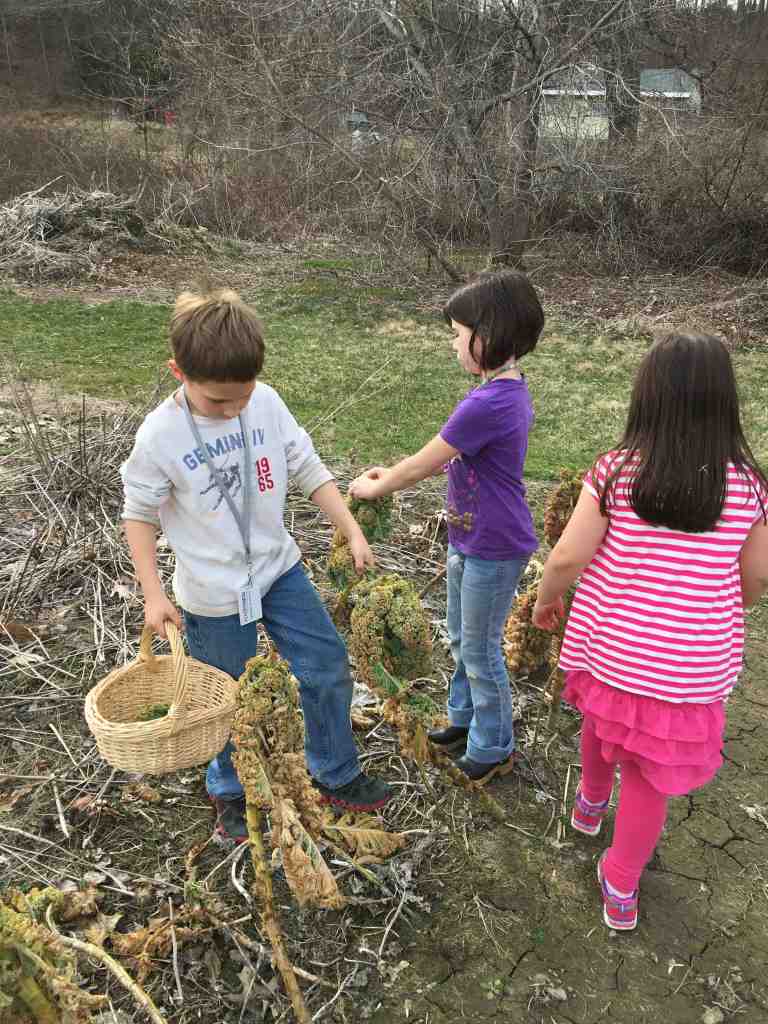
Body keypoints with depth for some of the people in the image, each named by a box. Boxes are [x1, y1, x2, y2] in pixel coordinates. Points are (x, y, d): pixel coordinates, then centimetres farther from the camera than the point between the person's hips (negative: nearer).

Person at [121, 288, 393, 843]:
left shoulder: (268, 403, -10)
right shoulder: (160, 436, -19)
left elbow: (310, 471, -2)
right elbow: (139, 513, -8)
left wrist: (353, 531, -6)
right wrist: (154, 594, -11)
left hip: (278, 567, 4)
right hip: (213, 592, -4)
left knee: (328, 668, 11)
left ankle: (336, 775, 34)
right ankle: (230, 790, 41)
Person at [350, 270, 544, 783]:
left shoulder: (487, 404, -29)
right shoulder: (509, 387, 2)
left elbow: (422, 465, -19)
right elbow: (447, 459, 12)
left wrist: (374, 488, -3)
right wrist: (394, 474, 10)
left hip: (493, 549, -9)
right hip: (471, 540, 9)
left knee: (481, 653, 9)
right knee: (462, 640, 24)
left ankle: (493, 749, 30)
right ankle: (466, 718, 44)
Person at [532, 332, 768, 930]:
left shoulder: (617, 471, -15)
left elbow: (568, 556, -14)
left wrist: (545, 600, 6)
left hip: (613, 645, 1)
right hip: (693, 664, 0)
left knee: (602, 720, 31)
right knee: (652, 773, 16)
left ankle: (591, 802, 57)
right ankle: (621, 886, 32)